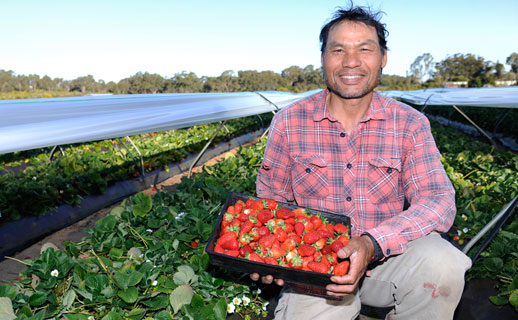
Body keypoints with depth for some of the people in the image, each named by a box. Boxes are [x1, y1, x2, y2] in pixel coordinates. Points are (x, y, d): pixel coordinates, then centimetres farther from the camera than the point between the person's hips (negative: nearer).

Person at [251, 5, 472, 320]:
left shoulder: (410, 124, -4)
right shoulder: (288, 122, -4)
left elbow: (438, 200, -13)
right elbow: (271, 199, 5)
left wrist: (373, 243, -30)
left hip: (387, 258, 1)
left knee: (441, 263, -28)